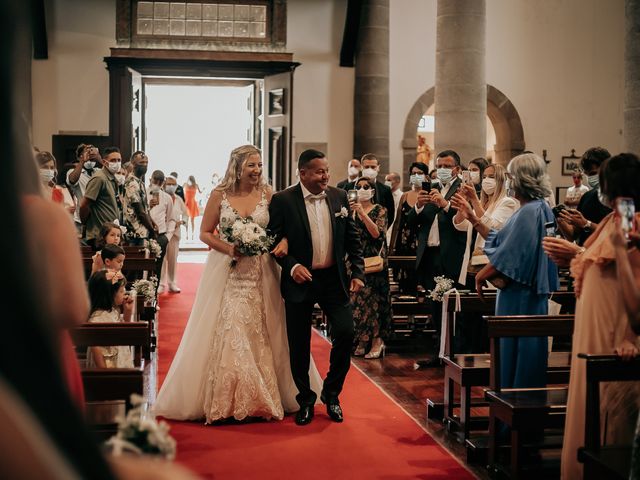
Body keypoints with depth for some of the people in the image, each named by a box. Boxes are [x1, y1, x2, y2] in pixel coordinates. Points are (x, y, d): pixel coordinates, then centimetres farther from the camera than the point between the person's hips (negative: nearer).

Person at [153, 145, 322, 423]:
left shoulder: (267, 195, 3)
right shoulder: (219, 195, -1)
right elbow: (205, 233, 2)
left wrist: (283, 242, -16)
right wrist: (229, 249, -14)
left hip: (260, 273, 2)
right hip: (227, 273, -1)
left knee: (259, 335, 5)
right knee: (227, 333, -3)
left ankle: (260, 399, 17)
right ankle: (224, 401, 7)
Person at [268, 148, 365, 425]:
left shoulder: (339, 197, 4)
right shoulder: (283, 201, -7)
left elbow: (352, 238, 8)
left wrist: (358, 272, 0)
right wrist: (292, 266, -18)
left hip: (334, 278, 2)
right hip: (300, 279, -2)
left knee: (345, 333, -6)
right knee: (299, 344, 5)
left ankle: (331, 394, 16)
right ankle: (305, 400, 25)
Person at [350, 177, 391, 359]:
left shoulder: (379, 210, 2)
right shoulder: (351, 209, 12)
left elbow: (378, 233, -14)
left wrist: (363, 213, -19)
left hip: (373, 260, -3)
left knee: (372, 297, -7)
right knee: (355, 298, -1)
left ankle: (376, 341, -2)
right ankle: (361, 340, 7)